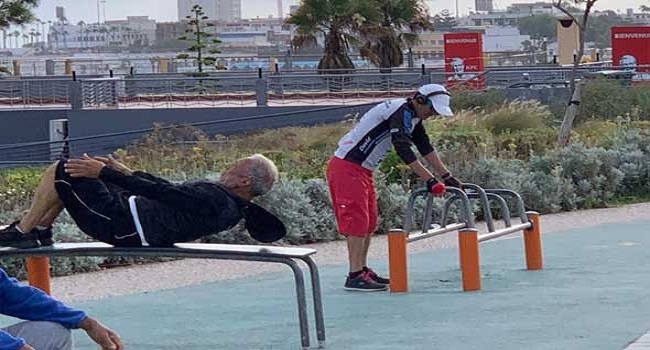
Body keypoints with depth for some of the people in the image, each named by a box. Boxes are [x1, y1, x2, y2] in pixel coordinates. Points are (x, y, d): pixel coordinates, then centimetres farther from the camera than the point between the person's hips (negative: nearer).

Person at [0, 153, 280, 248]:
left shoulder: (217, 199, -24)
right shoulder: (232, 204, 6)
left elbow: (162, 192, -25)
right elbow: (176, 190, 16)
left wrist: (104, 173, -22)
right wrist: (127, 173, 23)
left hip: (120, 225, -10)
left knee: (61, 171, -9)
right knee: (66, 172, 18)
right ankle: (40, 228, 21)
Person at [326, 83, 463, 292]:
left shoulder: (412, 117, 12)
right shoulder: (401, 112, -19)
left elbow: (425, 148, 15)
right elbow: (403, 150, -28)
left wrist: (447, 177, 10)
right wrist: (430, 181, -29)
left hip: (362, 169, 10)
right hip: (347, 167, -10)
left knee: (370, 220, 13)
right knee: (358, 219, -12)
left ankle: (362, 270, 22)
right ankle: (355, 276, -13)